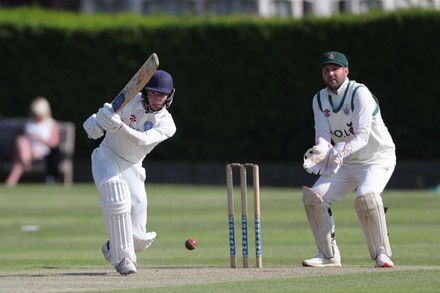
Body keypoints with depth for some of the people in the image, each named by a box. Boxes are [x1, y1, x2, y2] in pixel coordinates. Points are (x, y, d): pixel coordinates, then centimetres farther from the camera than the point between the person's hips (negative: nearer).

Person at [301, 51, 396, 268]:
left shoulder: (359, 93, -19)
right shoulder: (320, 99, 1)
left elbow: (363, 135, -27)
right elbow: (322, 133, -10)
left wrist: (340, 151, -45)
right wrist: (321, 149, -35)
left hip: (377, 159, -7)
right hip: (345, 163, 7)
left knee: (366, 197, -32)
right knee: (313, 195, -7)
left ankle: (382, 254, -19)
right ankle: (329, 255, 4)